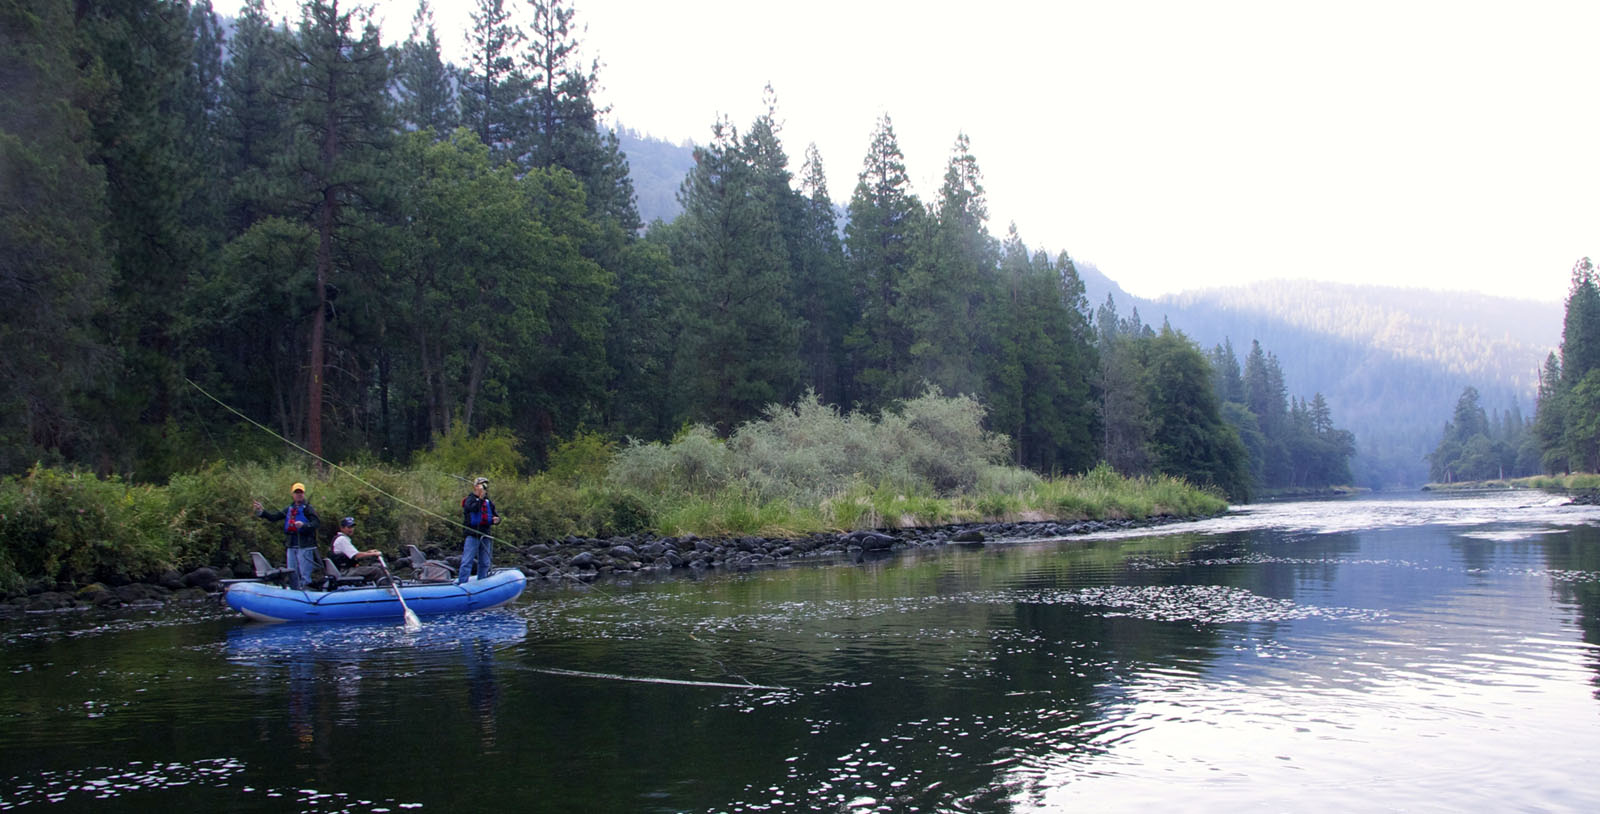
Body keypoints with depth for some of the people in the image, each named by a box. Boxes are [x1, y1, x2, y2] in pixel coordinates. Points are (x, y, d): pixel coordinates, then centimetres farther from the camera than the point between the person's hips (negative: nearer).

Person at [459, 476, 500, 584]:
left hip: (485, 536, 6)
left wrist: (496, 519, -6)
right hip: (473, 535, -6)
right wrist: (480, 499, -29)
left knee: (484, 563, 12)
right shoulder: (470, 499, -3)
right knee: (467, 561, -10)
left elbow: (495, 514, 16)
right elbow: (471, 508, -23)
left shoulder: (489, 502, 15)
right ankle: (462, 583, -11)